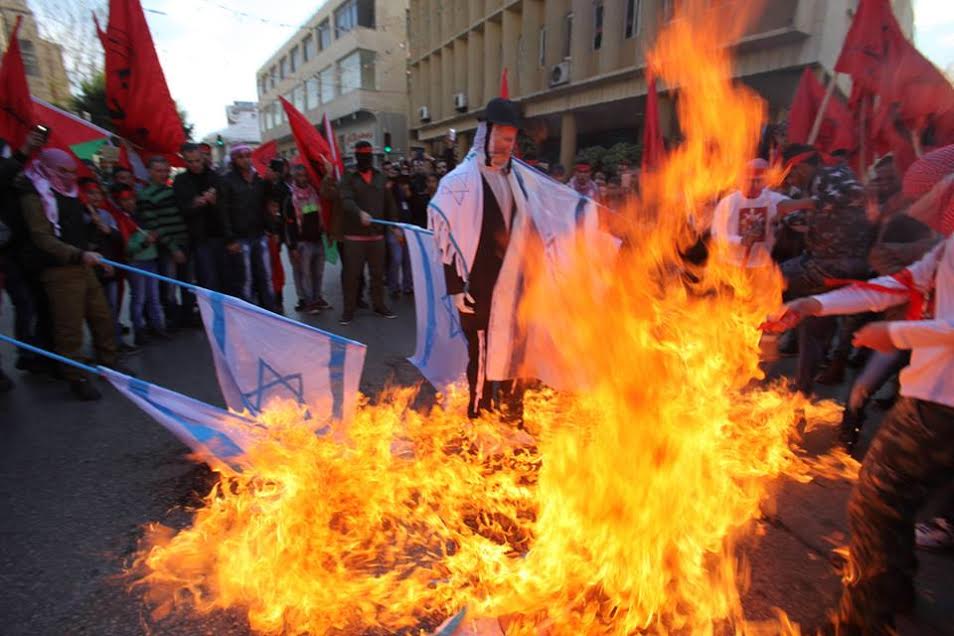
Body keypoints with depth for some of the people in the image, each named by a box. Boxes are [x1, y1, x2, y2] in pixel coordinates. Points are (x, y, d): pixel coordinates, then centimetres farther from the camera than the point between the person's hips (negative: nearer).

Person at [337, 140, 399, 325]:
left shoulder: (380, 178, 11)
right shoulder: (348, 178, -1)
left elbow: (389, 203, 14)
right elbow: (347, 200, -18)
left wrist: (396, 225, 10)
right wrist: (360, 213, -37)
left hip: (377, 234, 3)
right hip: (354, 235, -3)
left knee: (378, 272, 11)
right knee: (351, 274, 1)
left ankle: (379, 305, 25)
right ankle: (349, 309, 12)